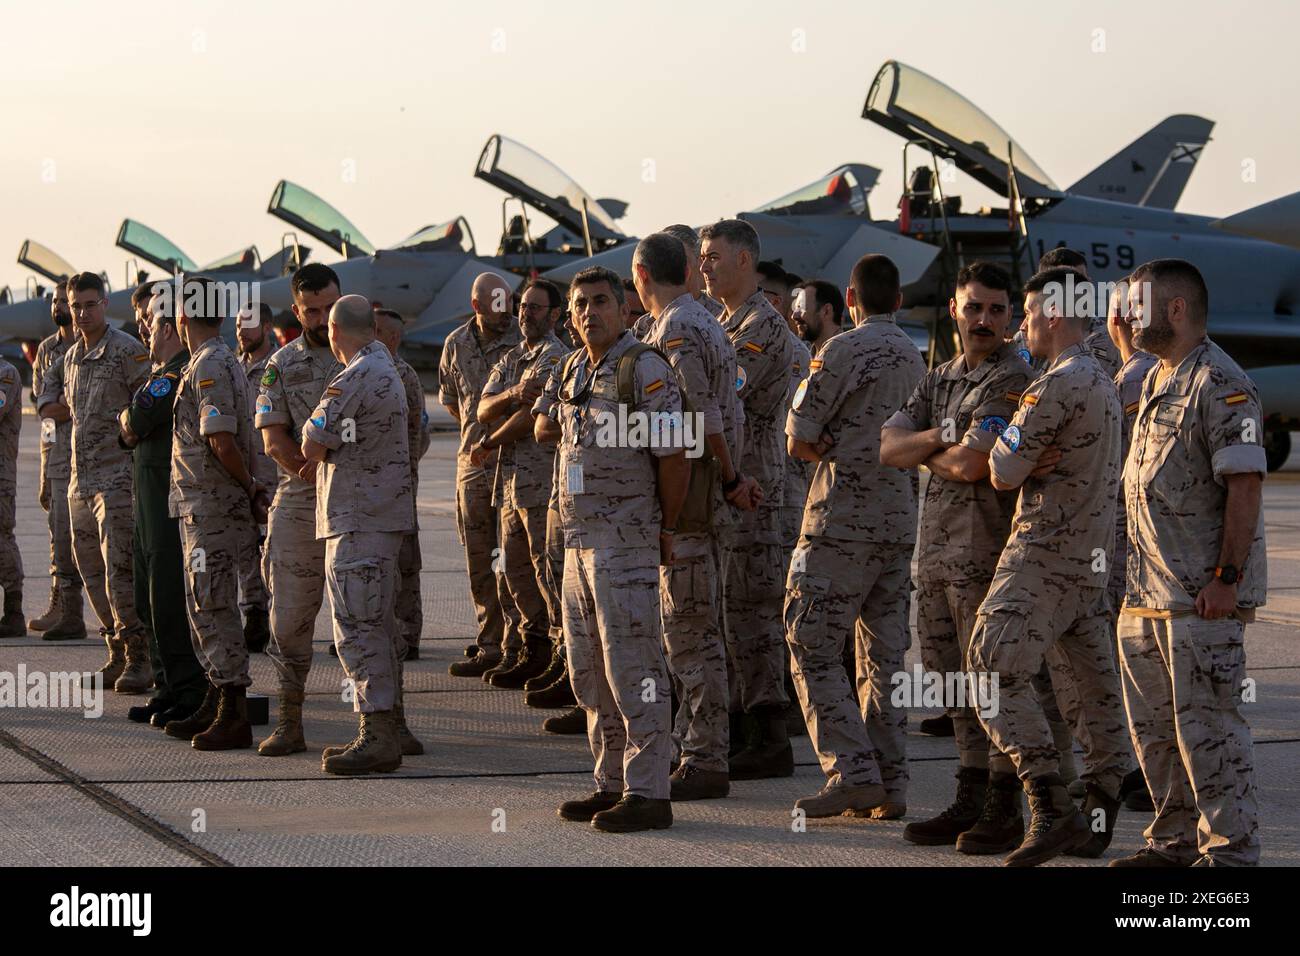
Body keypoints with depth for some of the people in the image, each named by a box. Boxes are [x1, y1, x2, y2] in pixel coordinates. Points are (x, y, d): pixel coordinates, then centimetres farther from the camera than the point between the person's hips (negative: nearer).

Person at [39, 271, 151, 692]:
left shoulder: (127, 351, -8)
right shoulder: (72, 356, 15)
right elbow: (51, 407, 27)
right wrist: (74, 408, 7)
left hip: (117, 479, -8)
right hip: (80, 480, 8)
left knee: (120, 568, -13)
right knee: (92, 572, 9)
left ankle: (138, 659, -10)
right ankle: (117, 653, 18)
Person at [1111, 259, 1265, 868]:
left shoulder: (1220, 384, -13)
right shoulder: (1156, 381, 17)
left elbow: (1245, 485, -19)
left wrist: (1227, 578, -22)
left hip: (1202, 596, -10)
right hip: (1146, 591, 10)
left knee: (1207, 725, -6)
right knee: (1154, 726, 14)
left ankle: (1231, 851, 1)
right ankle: (1175, 841, 24)